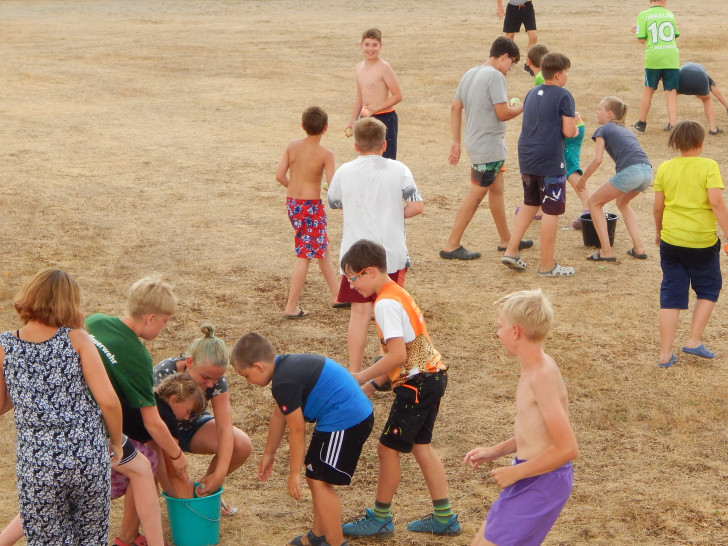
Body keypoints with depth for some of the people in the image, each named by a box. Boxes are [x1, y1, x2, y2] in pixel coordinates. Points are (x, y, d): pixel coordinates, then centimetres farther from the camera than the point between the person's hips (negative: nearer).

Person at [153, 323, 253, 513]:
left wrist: (219, 475, -37)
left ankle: (206, 489, 4)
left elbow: (224, 427, -25)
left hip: (193, 426, 4)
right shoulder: (164, 375, -35)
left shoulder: (216, 380, -22)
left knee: (243, 446, -22)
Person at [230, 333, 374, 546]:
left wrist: (294, 473, -5)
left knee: (320, 481, -9)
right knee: (315, 478, 20)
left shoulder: (284, 383, -20)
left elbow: (297, 430, -14)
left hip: (345, 421, -11)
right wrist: (269, 453, 32)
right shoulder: (286, 365, 11)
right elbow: (278, 415, 23)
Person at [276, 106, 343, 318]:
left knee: (323, 247, 21)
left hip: (292, 203, 6)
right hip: (311, 206, -6)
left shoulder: (293, 146, -2)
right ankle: (291, 307, 2)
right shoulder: (326, 154, -15)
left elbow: (280, 175, -3)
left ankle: (336, 295, 32)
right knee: (305, 256, 2)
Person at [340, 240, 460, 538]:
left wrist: (361, 377, -16)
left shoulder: (386, 303, -18)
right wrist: (373, 385, 14)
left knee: (388, 447, 2)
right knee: (420, 445, 17)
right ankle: (444, 517, 21)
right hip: (432, 376, 10)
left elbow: (398, 354, -26)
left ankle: (380, 518, 14)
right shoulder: (397, 294, 13)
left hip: (417, 384, -10)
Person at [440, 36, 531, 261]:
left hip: (475, 143, 10)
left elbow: (455, 109, 10)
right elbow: (503, 113, -21)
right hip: (489, 147, -10)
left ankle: (506, 239, 29)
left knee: (496, 190, 18)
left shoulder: (470, 74, 10)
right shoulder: (495, 76, -17)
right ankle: (451, 246, -1)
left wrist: (456, 141, 13)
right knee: (475, 195, -4)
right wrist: (522, 107, -2)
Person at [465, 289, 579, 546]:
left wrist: (515, 472, -18)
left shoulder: (542, 376, -23)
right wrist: (496, 451, 13)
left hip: (542, 482, -10)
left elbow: (567, 448, -26)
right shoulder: (534, 368, 7)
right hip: (531, 478, 10)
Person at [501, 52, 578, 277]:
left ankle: (511, 251, 17)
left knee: (530, 204, 22)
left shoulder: (532, 93, 12)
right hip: (550, 162, -8)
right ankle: (547, 265, 5)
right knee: (551, 211, 1)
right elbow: (568, 132, -15)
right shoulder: (563, 96, -11)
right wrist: (574, 122, 7)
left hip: (526, 158, 8)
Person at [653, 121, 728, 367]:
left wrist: (658, 231, 21)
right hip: (702, 241, -3)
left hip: (671, 239, 3)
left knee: (671, 295, 9)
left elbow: (658, 206, 4)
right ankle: (693, 341, 11)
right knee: (708, 289, 19)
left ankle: (665, 354, 7)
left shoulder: (664, 168, 1)